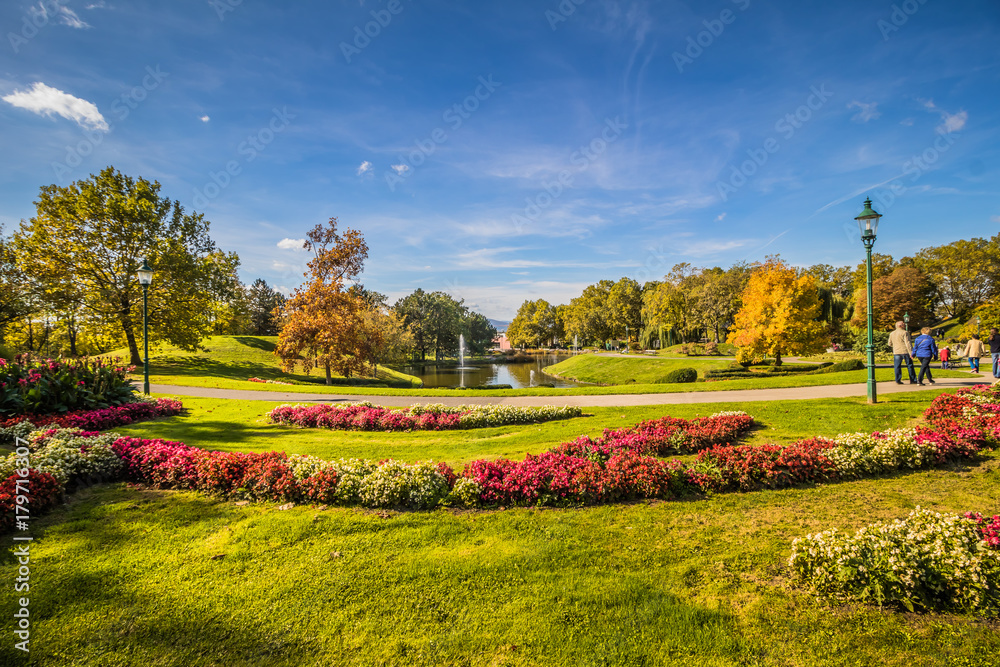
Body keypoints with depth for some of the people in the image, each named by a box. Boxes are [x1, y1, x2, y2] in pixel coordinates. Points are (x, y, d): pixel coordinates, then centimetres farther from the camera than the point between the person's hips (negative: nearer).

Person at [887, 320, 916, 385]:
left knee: (897, 366, 4)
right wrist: (911, 352, -14)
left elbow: (890, 343, 16)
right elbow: (907, 343, -13)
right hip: (905, 351, -4)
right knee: (910, 366, 6)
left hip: (896, 352, 4)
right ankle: (913, 380, 11)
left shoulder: (892, 334, 10)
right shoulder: (905, 332, -7)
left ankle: (898, 380, 1)